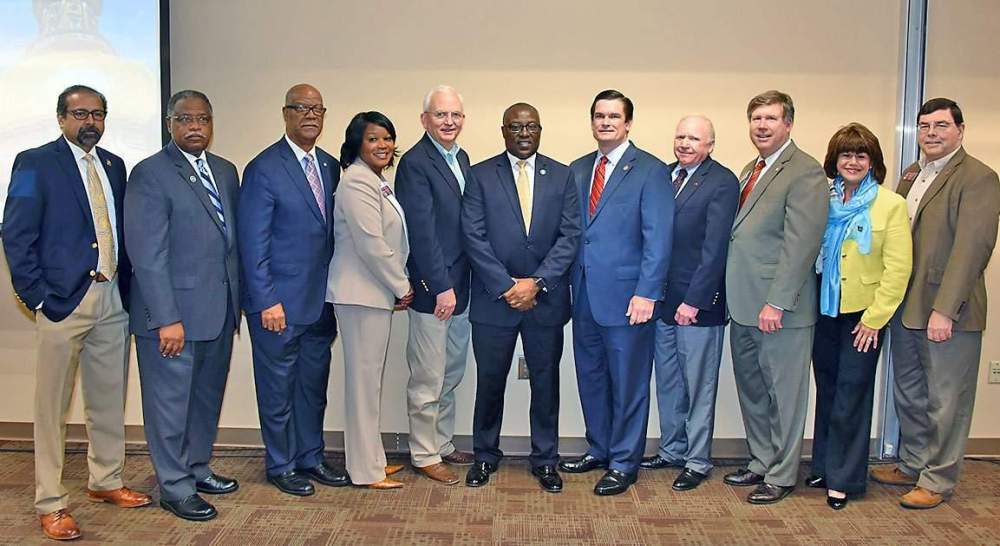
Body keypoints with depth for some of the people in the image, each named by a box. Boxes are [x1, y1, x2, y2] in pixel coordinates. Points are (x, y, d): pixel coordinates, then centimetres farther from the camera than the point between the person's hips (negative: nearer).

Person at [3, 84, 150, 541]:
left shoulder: (114, 165, 12)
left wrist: (127, 285, 7)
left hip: (113, 299, 6)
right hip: (64, 299, -5)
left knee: (109, 399, 14)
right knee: (52, 406, 3)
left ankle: (105, 481, 30)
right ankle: (50, 504, 14)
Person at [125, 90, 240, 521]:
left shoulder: (225, 172, 11)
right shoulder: (150, 174, -10)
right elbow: (148, 255, -16)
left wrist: (235, 301, 8)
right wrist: (167, 319, -19)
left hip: (219, 311, 7)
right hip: (173, 311, -7)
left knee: (207, 397, 18)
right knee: (171, 401, 6)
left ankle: (197, 469, 35)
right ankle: (175, 488, 20)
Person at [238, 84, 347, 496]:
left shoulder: (331, 167, 9)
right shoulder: (264, 169, -10)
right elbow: (253, 242, -13)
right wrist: (267, 301, -16)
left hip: (320, 301, 6)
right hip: (279, 303, -6)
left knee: (314, 384, 16)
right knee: (278, 387, 8)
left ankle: (310, 457, 31)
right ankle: (280, 465, 23)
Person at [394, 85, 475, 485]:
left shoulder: (461, 158, 12)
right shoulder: (414, 163, -14)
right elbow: (422, 232, -19)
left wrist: (460, 284, 7)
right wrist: (441, 287, -20)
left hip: (460, 286, 9)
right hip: (432, 288, -9)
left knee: (451, 375, 19)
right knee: (428, 380, 4)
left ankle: (443, 444, 32)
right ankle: (424, 455, 18)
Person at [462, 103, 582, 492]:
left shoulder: (561, 176, 6)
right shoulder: (480, 175, 1)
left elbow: (570, 236, -1)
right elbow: (473, 236, -5)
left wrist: (536, 282, -12)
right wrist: (507, 286, -12)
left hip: (546, 299, 1)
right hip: (494, 299, -1)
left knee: (545, 382, 9)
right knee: (489, 381, 8)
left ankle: (545, 460, 23)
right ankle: (486, 456, 26)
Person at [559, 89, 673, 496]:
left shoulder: (650, 171, -5)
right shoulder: (577, 170, 13)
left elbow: (658, 237, -10)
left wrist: (647, 293, -16)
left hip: (627, 298, -6)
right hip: (584, 295, 6)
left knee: (628, 383, 4)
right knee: (590, 378, 15)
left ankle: (624, 462, 17)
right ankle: (599, 449, 32)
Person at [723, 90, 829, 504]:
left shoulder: (805, 173, -11)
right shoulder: (750, 171, 16)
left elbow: (800, 244, -18)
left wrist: (777, 303, -21)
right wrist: (731, 295, 10)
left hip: (780, 309, -8)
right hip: (743, 306, 8)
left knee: (784, 395, 5)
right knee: (751, 391, 17)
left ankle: (781, 476, 18)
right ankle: (760, 462, 32)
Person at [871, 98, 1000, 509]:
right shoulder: (912, 175, 13)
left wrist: (945, 310, -24)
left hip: (948, 311, -7)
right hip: (905, 306, 8)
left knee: (945, 401, 5)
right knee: (909, 395, 19)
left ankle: (938, 480, 18)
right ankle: (912, 465, 34)